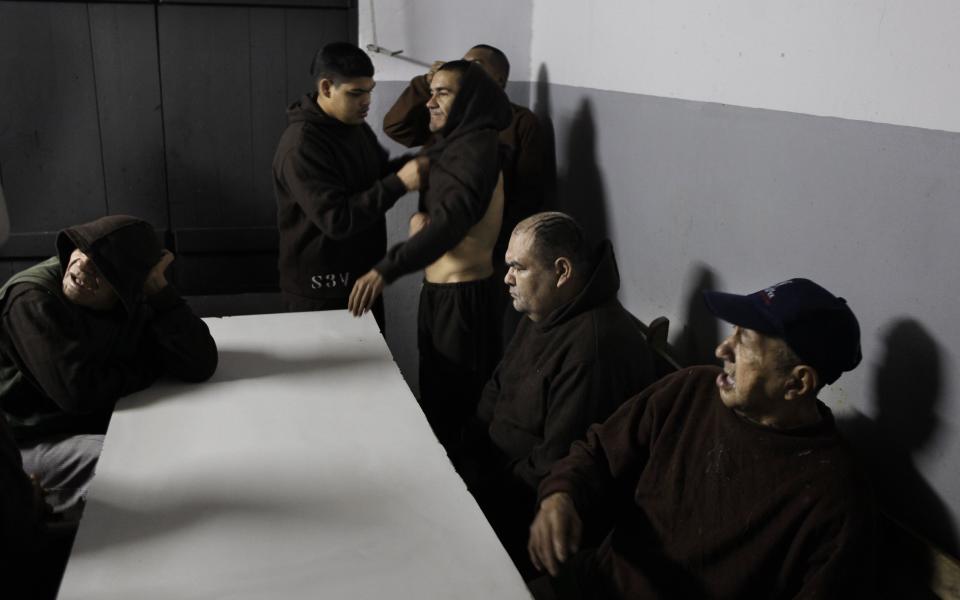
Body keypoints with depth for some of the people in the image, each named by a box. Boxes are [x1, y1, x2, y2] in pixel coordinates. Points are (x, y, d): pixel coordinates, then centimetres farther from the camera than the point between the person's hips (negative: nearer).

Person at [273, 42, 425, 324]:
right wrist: (400, 183, -31)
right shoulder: (301, 146, -23)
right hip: (321, 291, -8)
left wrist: (411, 164, -4)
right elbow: (336, 219, -28)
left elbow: (379, 174, 18)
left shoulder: (356, 125, 5)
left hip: (363, 278, 9)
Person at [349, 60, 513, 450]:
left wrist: (387, 269, -37)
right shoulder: (454, 145, 13)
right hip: (438, 291, 9)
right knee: (435, 394, 17)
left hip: (462, 296, -9)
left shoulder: (476, 148, -16)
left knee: (456, 406, 1)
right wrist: (417, 217, -10)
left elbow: (453, 219, -30)